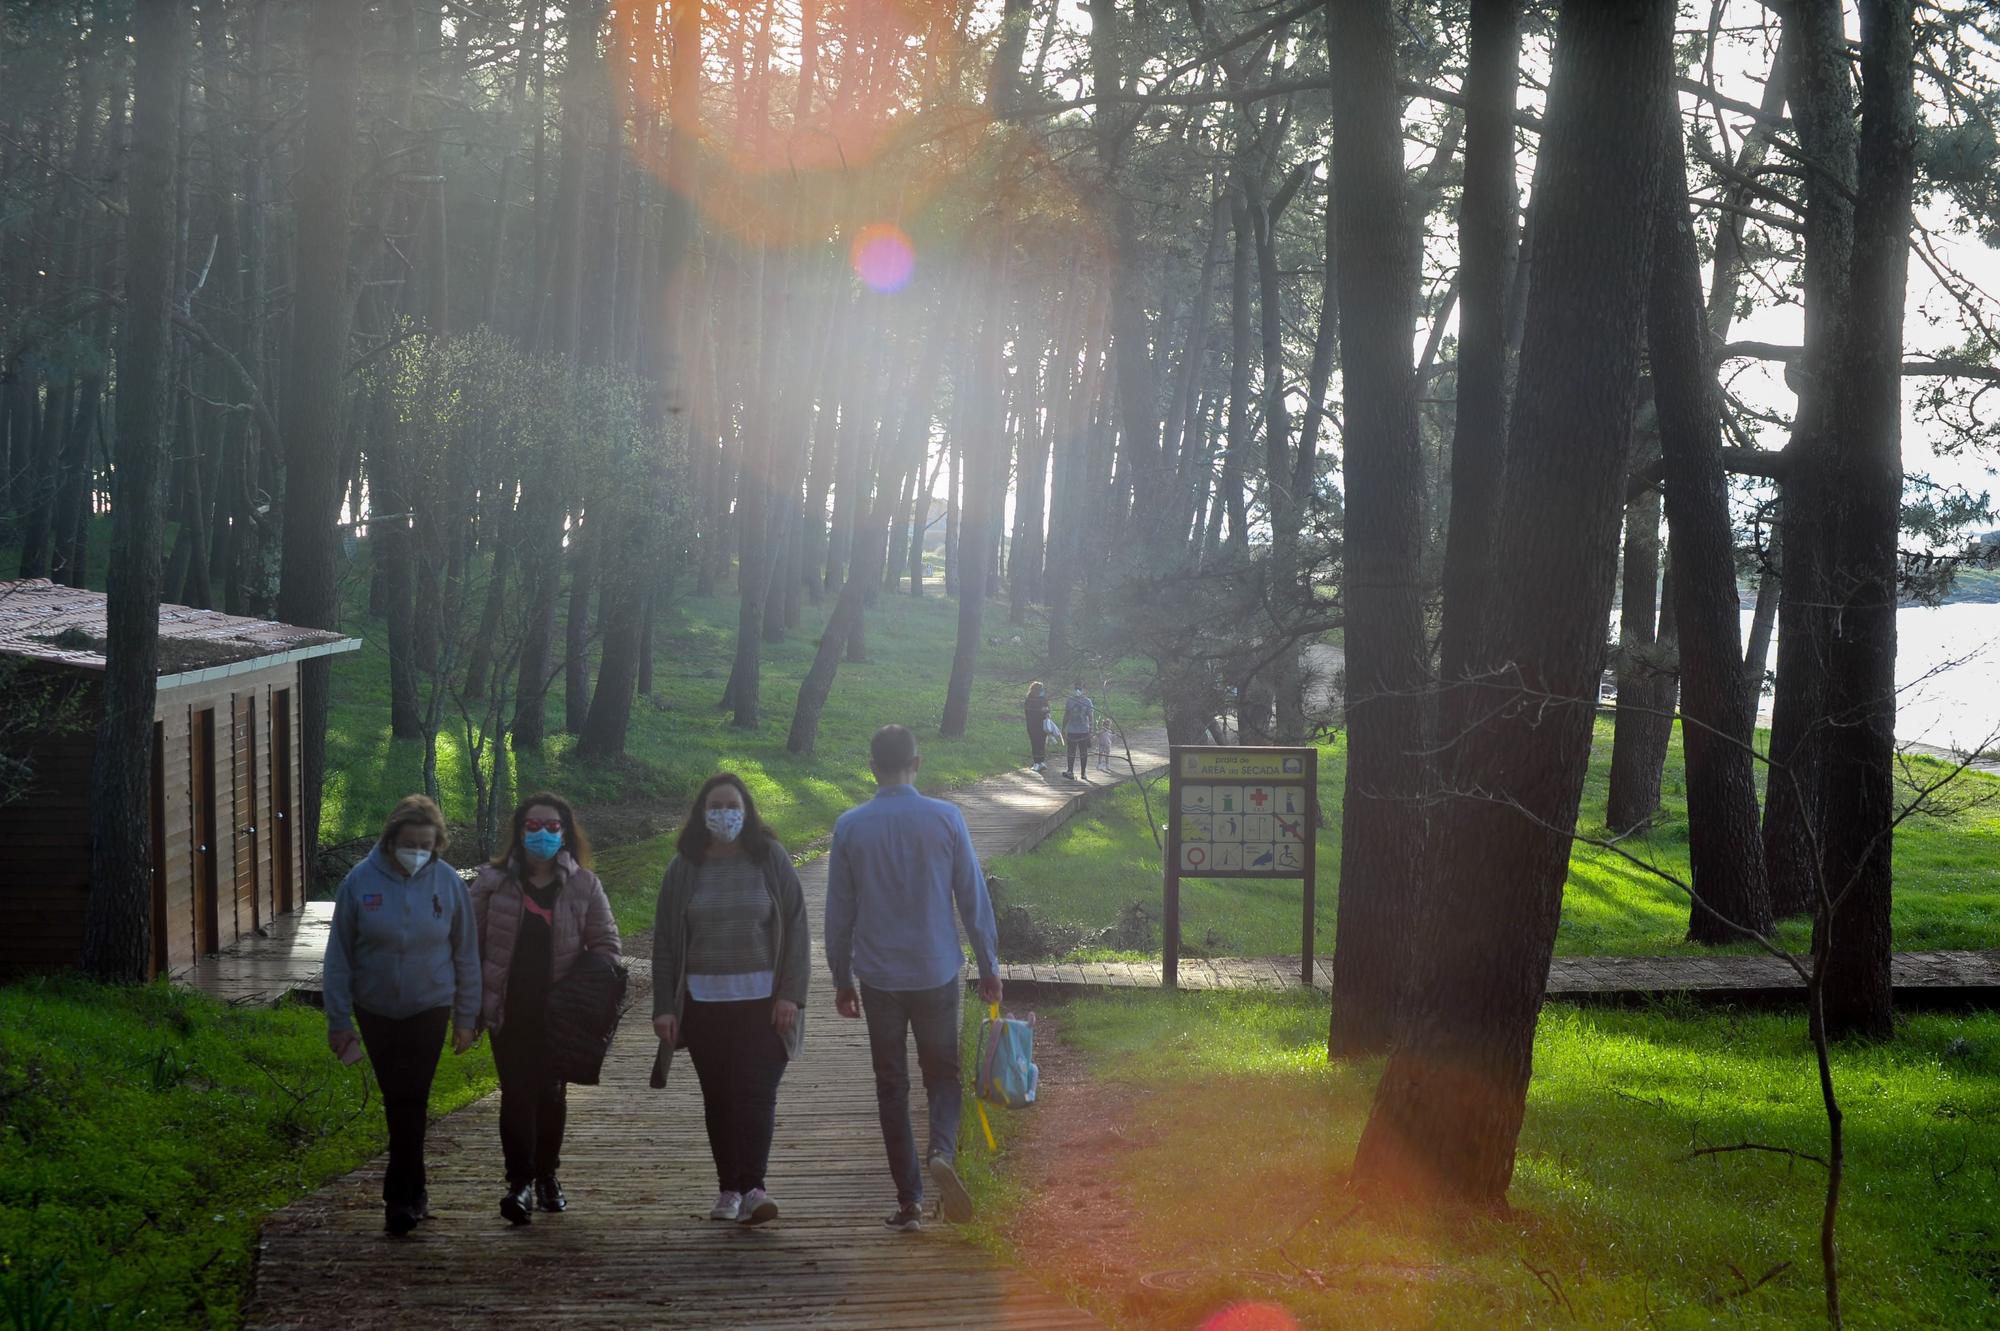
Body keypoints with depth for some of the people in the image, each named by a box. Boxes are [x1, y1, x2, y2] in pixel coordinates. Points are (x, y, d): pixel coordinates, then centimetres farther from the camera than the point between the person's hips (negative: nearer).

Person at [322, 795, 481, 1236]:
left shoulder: (448, 883, -8)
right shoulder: (360, 881, -10)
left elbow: (466, 955, 1)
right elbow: (338, 956, -3)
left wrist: (466, 1018, 3)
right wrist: (339, 1020, -4)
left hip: (429, 1009, -1)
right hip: (375, 1011, 1)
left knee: (410, 1100, -6)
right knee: (397, 1100, 11)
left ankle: (401, 1196, 0)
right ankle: (413, 1189, 26)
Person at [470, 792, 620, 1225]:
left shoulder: (583, 885, 1)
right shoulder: (493, 883, 0)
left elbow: (605, 944, 5)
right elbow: (471, 944, 3)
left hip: (559, 1011, 1)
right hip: (509, 1011, -1)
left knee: (551, 1092, 11)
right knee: (517, 1092, -7)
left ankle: (546, 1175, 25)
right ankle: (520, 1181, -6)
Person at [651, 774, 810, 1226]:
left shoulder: (771, 860, 3)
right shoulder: (684, 870, 6)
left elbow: (796, 929, 2)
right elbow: (664, 942, 7)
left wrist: (790, 994, -6)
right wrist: (664, 1007, 0)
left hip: (762, 1001, -2)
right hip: (704, 1002, 2)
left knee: (756, 1092, -11)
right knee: (718, 1098, 5)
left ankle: (751, 1188, -14)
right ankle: (728, 1188, 13)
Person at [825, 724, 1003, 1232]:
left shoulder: (850, 826, -4)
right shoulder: (945, 818, -6)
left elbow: (839, 910, 2)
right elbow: (974, 897, -1)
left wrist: (842, 977, 13)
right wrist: (989, 966, 9)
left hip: (878, 976, 0)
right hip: (938, 973, 0)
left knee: (892, 1085, 9)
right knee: (943, 1074, 13)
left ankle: (909, 1199, 9)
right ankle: (943, 1151, -15)